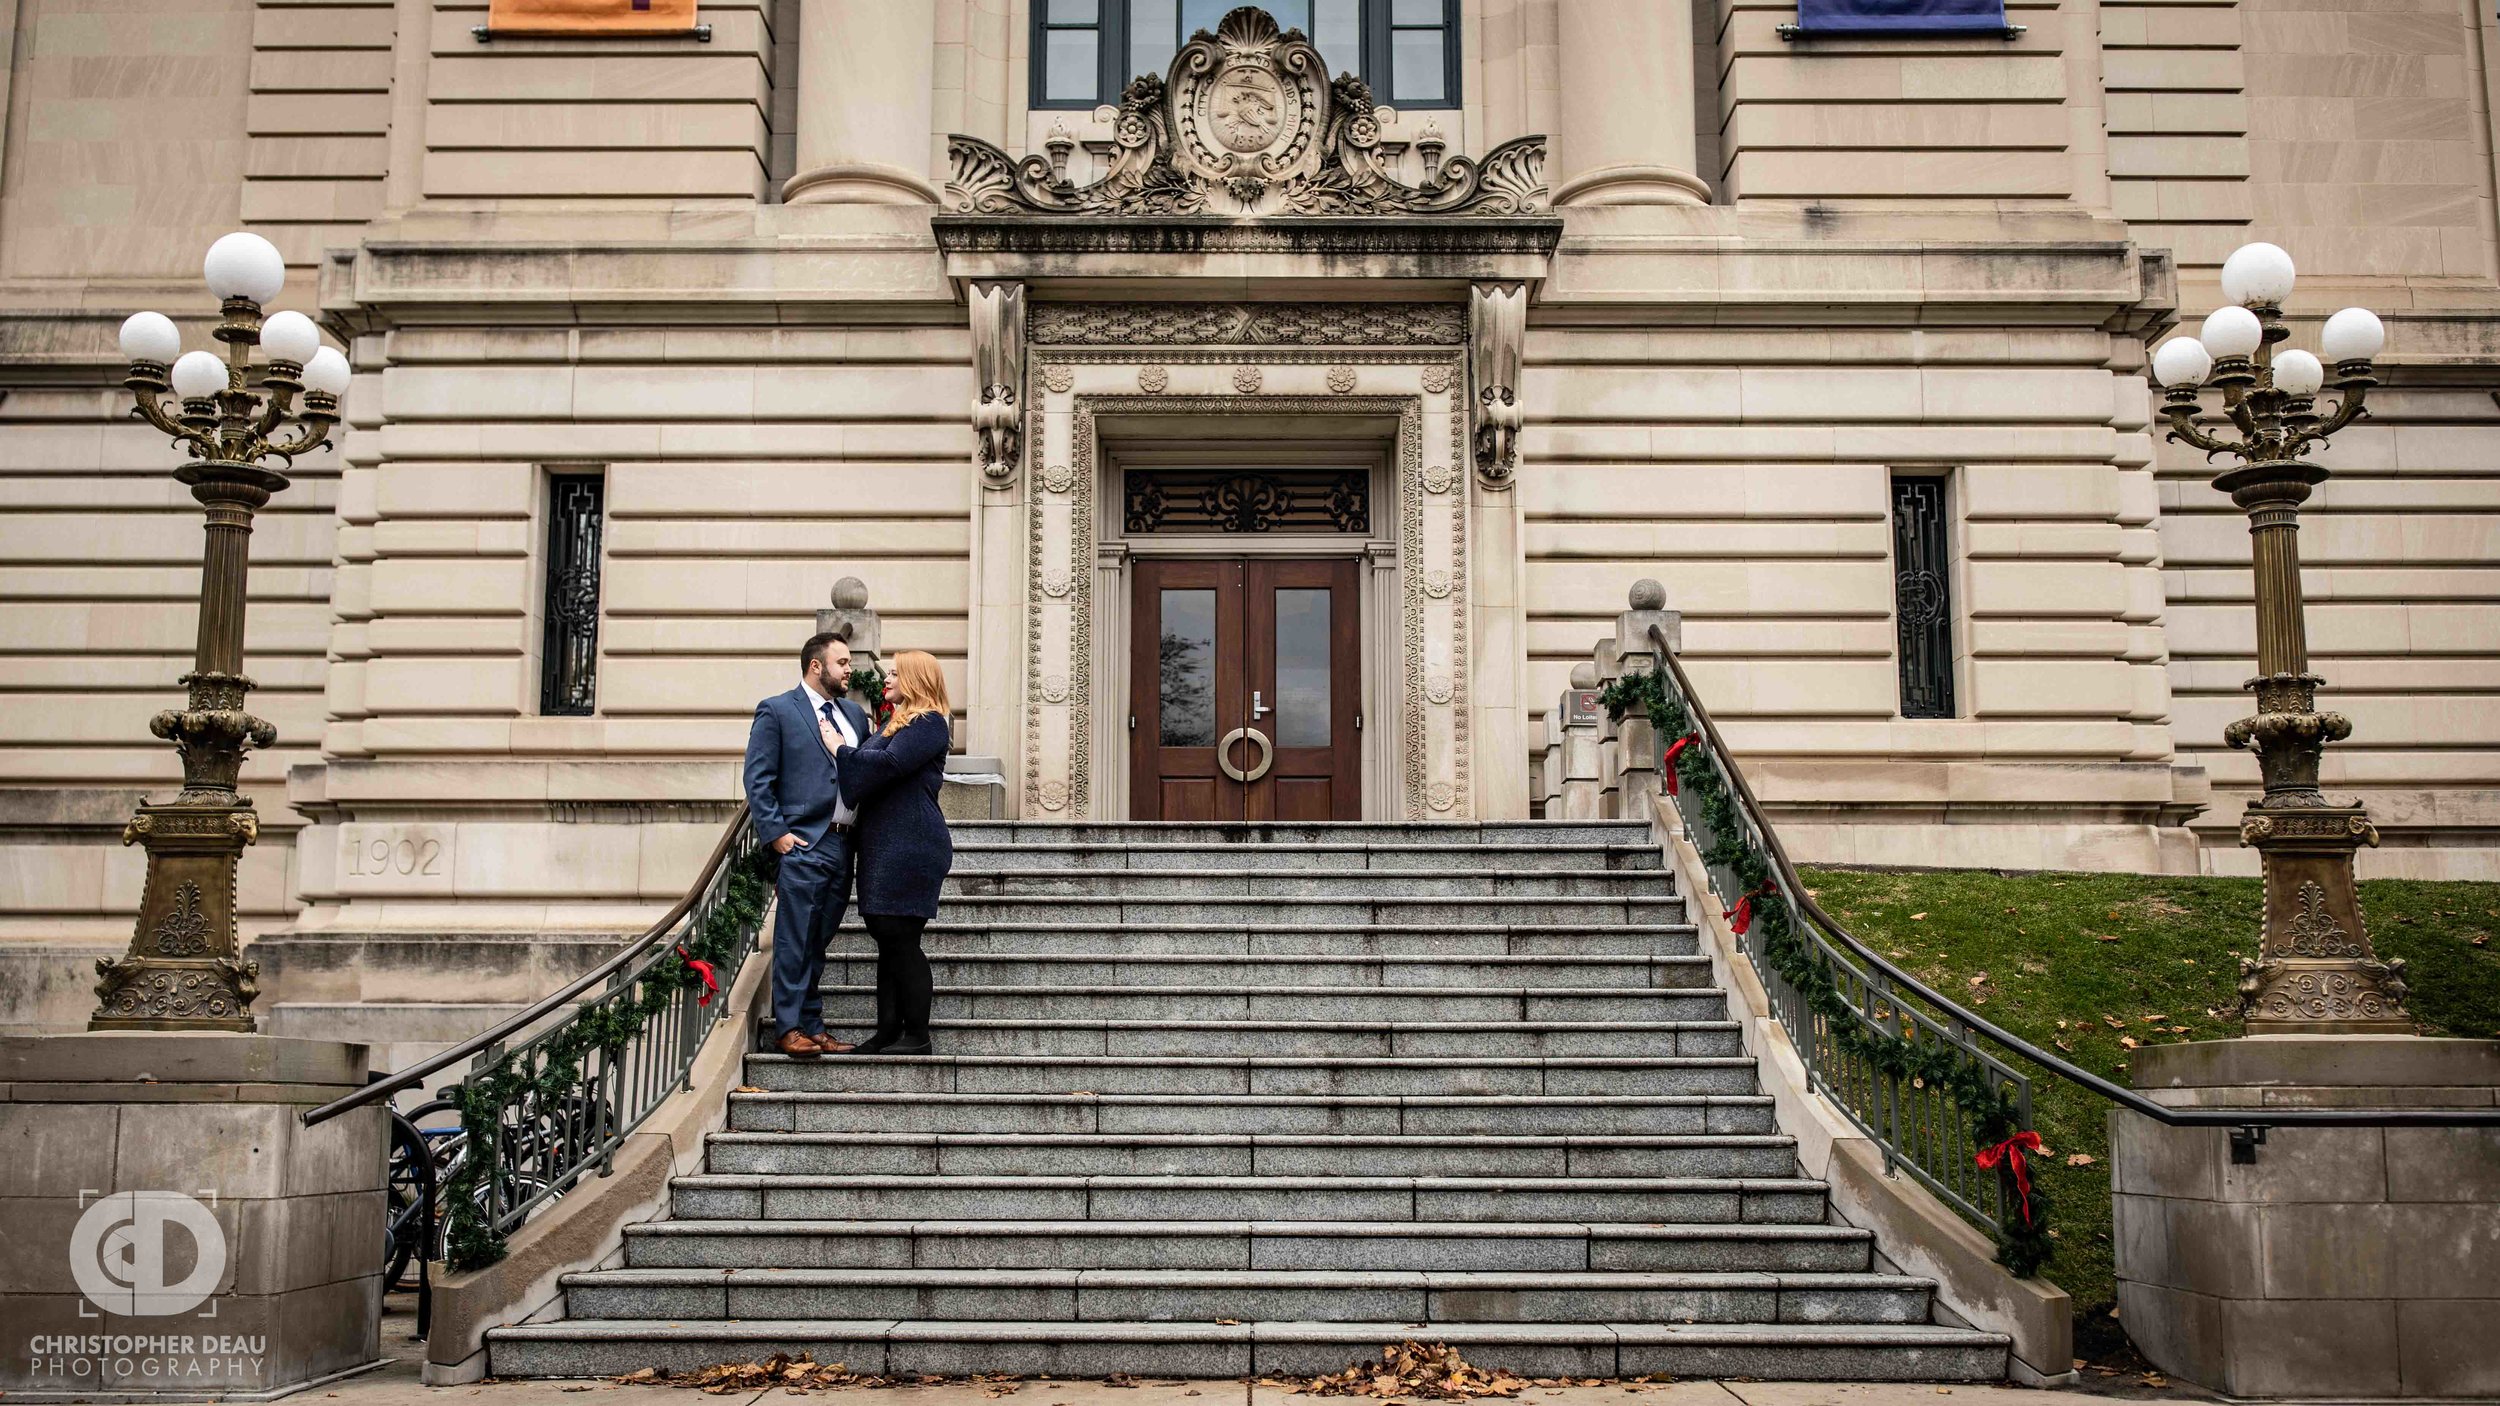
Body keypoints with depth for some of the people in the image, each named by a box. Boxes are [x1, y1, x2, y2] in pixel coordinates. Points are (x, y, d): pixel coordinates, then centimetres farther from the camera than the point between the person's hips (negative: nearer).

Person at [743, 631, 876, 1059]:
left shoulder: (855, 715, 17)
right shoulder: (776, 711, -2)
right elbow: (757, 779, -6)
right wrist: (776, 833, -13)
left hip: (844, 846, 6)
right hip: (803, 845, -6)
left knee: (818, 943, 11)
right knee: (795, 943, -3)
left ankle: (812, 1026, 16)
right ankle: (790, 1029, 2)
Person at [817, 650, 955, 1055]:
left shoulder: (929, 723, -10)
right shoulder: (901, 722, 21)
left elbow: (889, 763, -21)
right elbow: (879, 766, 20)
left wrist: (841, 749, -9)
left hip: (911, 849, -10)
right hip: (885, 847, 10)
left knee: (900, 938, -7)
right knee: (887, 938, 10)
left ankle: (917, 1035, 0)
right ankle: (888, 1032, 14)